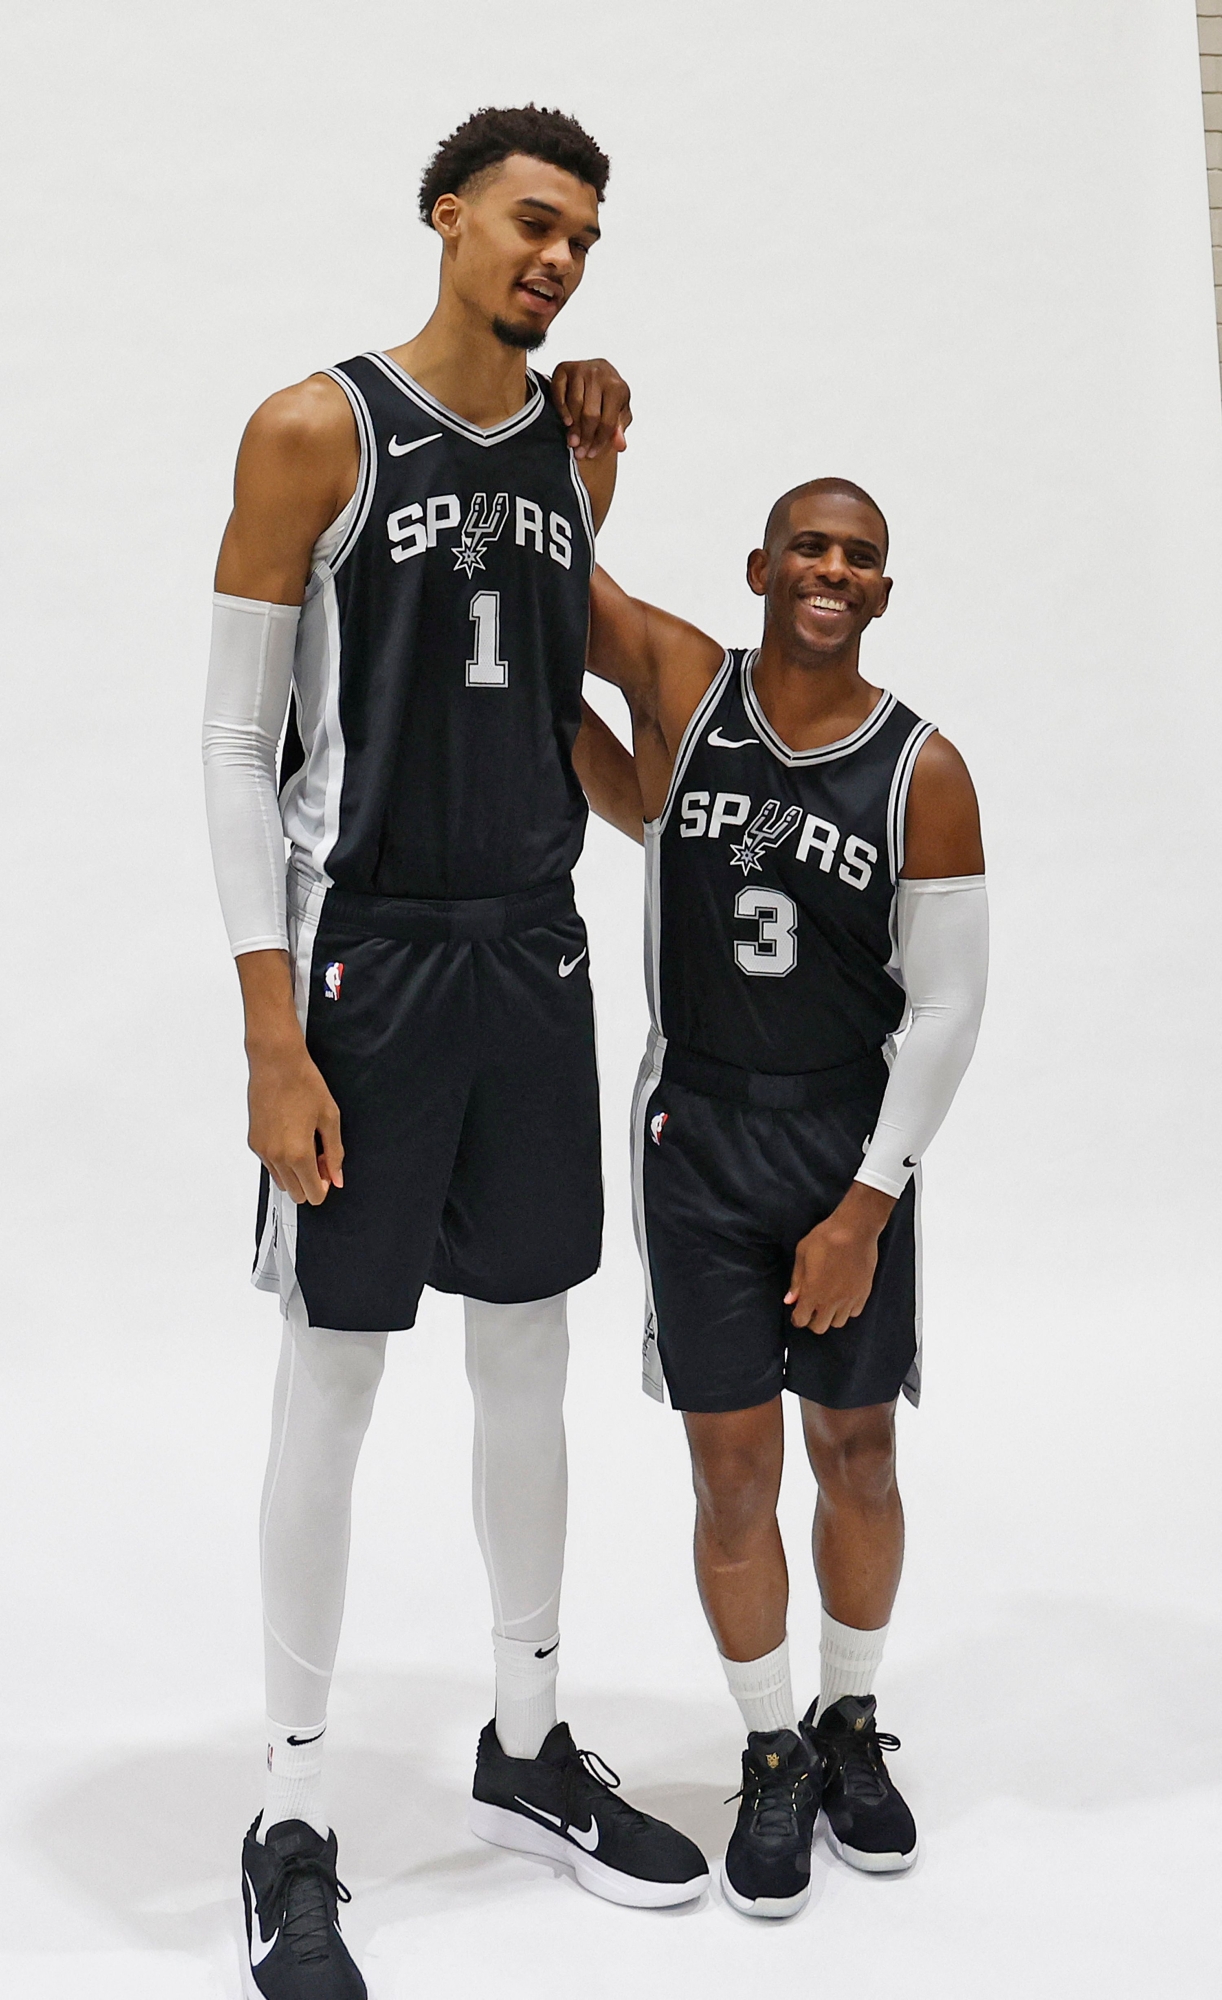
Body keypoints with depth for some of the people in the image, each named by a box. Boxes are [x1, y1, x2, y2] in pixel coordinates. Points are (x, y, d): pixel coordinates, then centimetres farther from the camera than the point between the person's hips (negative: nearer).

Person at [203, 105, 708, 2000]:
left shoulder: (572, 443, 10)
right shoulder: (320, 430, -8)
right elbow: (237, 746, -11)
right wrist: (273, 1041, -16)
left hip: (535, 954, 6)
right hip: (368, 955, -6)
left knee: (530, 1361, 13)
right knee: (334, 1381, 1)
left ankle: (526, 1748, 29)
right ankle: (293, 1822, 14)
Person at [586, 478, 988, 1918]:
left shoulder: (924, 772, -9)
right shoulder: (678, 682, -4)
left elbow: (946, 1009, -8)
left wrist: (866, 1210, -10)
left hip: (853, 1146, 0)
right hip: (696, 1139, 0)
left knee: (857, 1453, 11)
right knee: (733, 1466, 4)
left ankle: (851, 1732, 33)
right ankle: (772, 1758, 24)